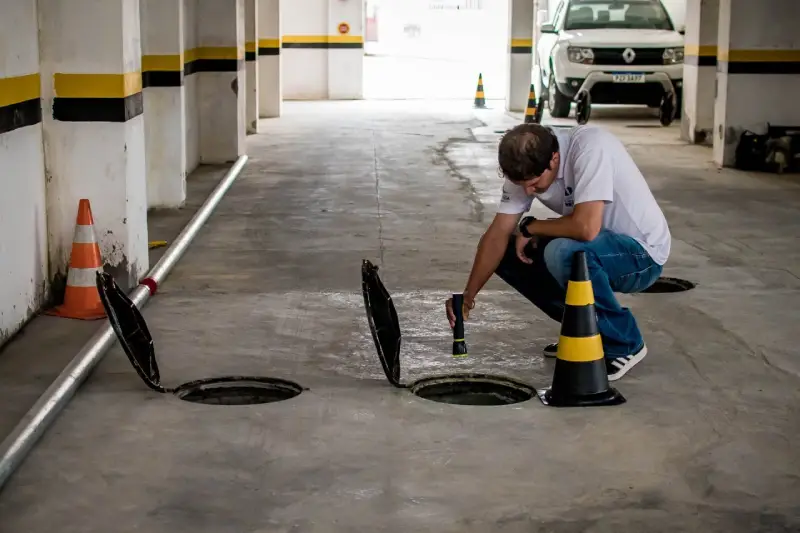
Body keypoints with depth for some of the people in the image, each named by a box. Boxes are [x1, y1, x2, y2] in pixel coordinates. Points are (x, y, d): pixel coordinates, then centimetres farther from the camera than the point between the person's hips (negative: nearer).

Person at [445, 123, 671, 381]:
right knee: (508, 253, -5)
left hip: (641, 253, -7)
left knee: (562, 252, -34)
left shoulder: (590, 146, -30)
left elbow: (586, 228, -38)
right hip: (593, 251, 7)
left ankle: (624, 344, -13)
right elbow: (498, 234, -4)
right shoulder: (525, 167, -9)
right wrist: (468, 296, -12)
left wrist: (530, 227, -20)